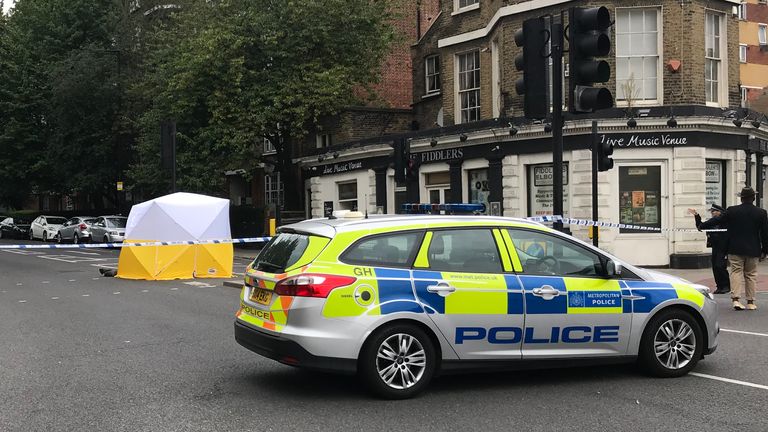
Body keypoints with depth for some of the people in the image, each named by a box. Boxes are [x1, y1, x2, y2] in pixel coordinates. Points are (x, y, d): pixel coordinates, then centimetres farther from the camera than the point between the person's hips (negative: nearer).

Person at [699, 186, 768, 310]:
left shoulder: (732, 211, -6)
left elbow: (717, 220, 1)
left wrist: (702, 226, 15)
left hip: (735, 249, -1)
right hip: (753, 250, 1)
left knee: (736, 272, 4)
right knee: (751, 275, 10)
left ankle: (736, 298, -12)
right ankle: (751, 302, 12)